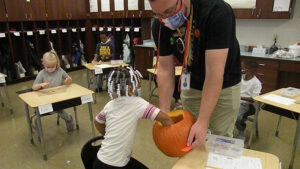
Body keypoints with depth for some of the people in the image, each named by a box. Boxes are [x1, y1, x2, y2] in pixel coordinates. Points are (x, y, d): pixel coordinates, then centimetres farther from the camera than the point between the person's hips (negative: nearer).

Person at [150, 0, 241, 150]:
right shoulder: (159, 25, -16)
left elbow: (214, 72, -34)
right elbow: (165, 69, -12)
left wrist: (202, 121, -35)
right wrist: (163, 112, -17)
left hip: (224, 86, -3)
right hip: (191, 86, 4)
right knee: (189, 138, 10)